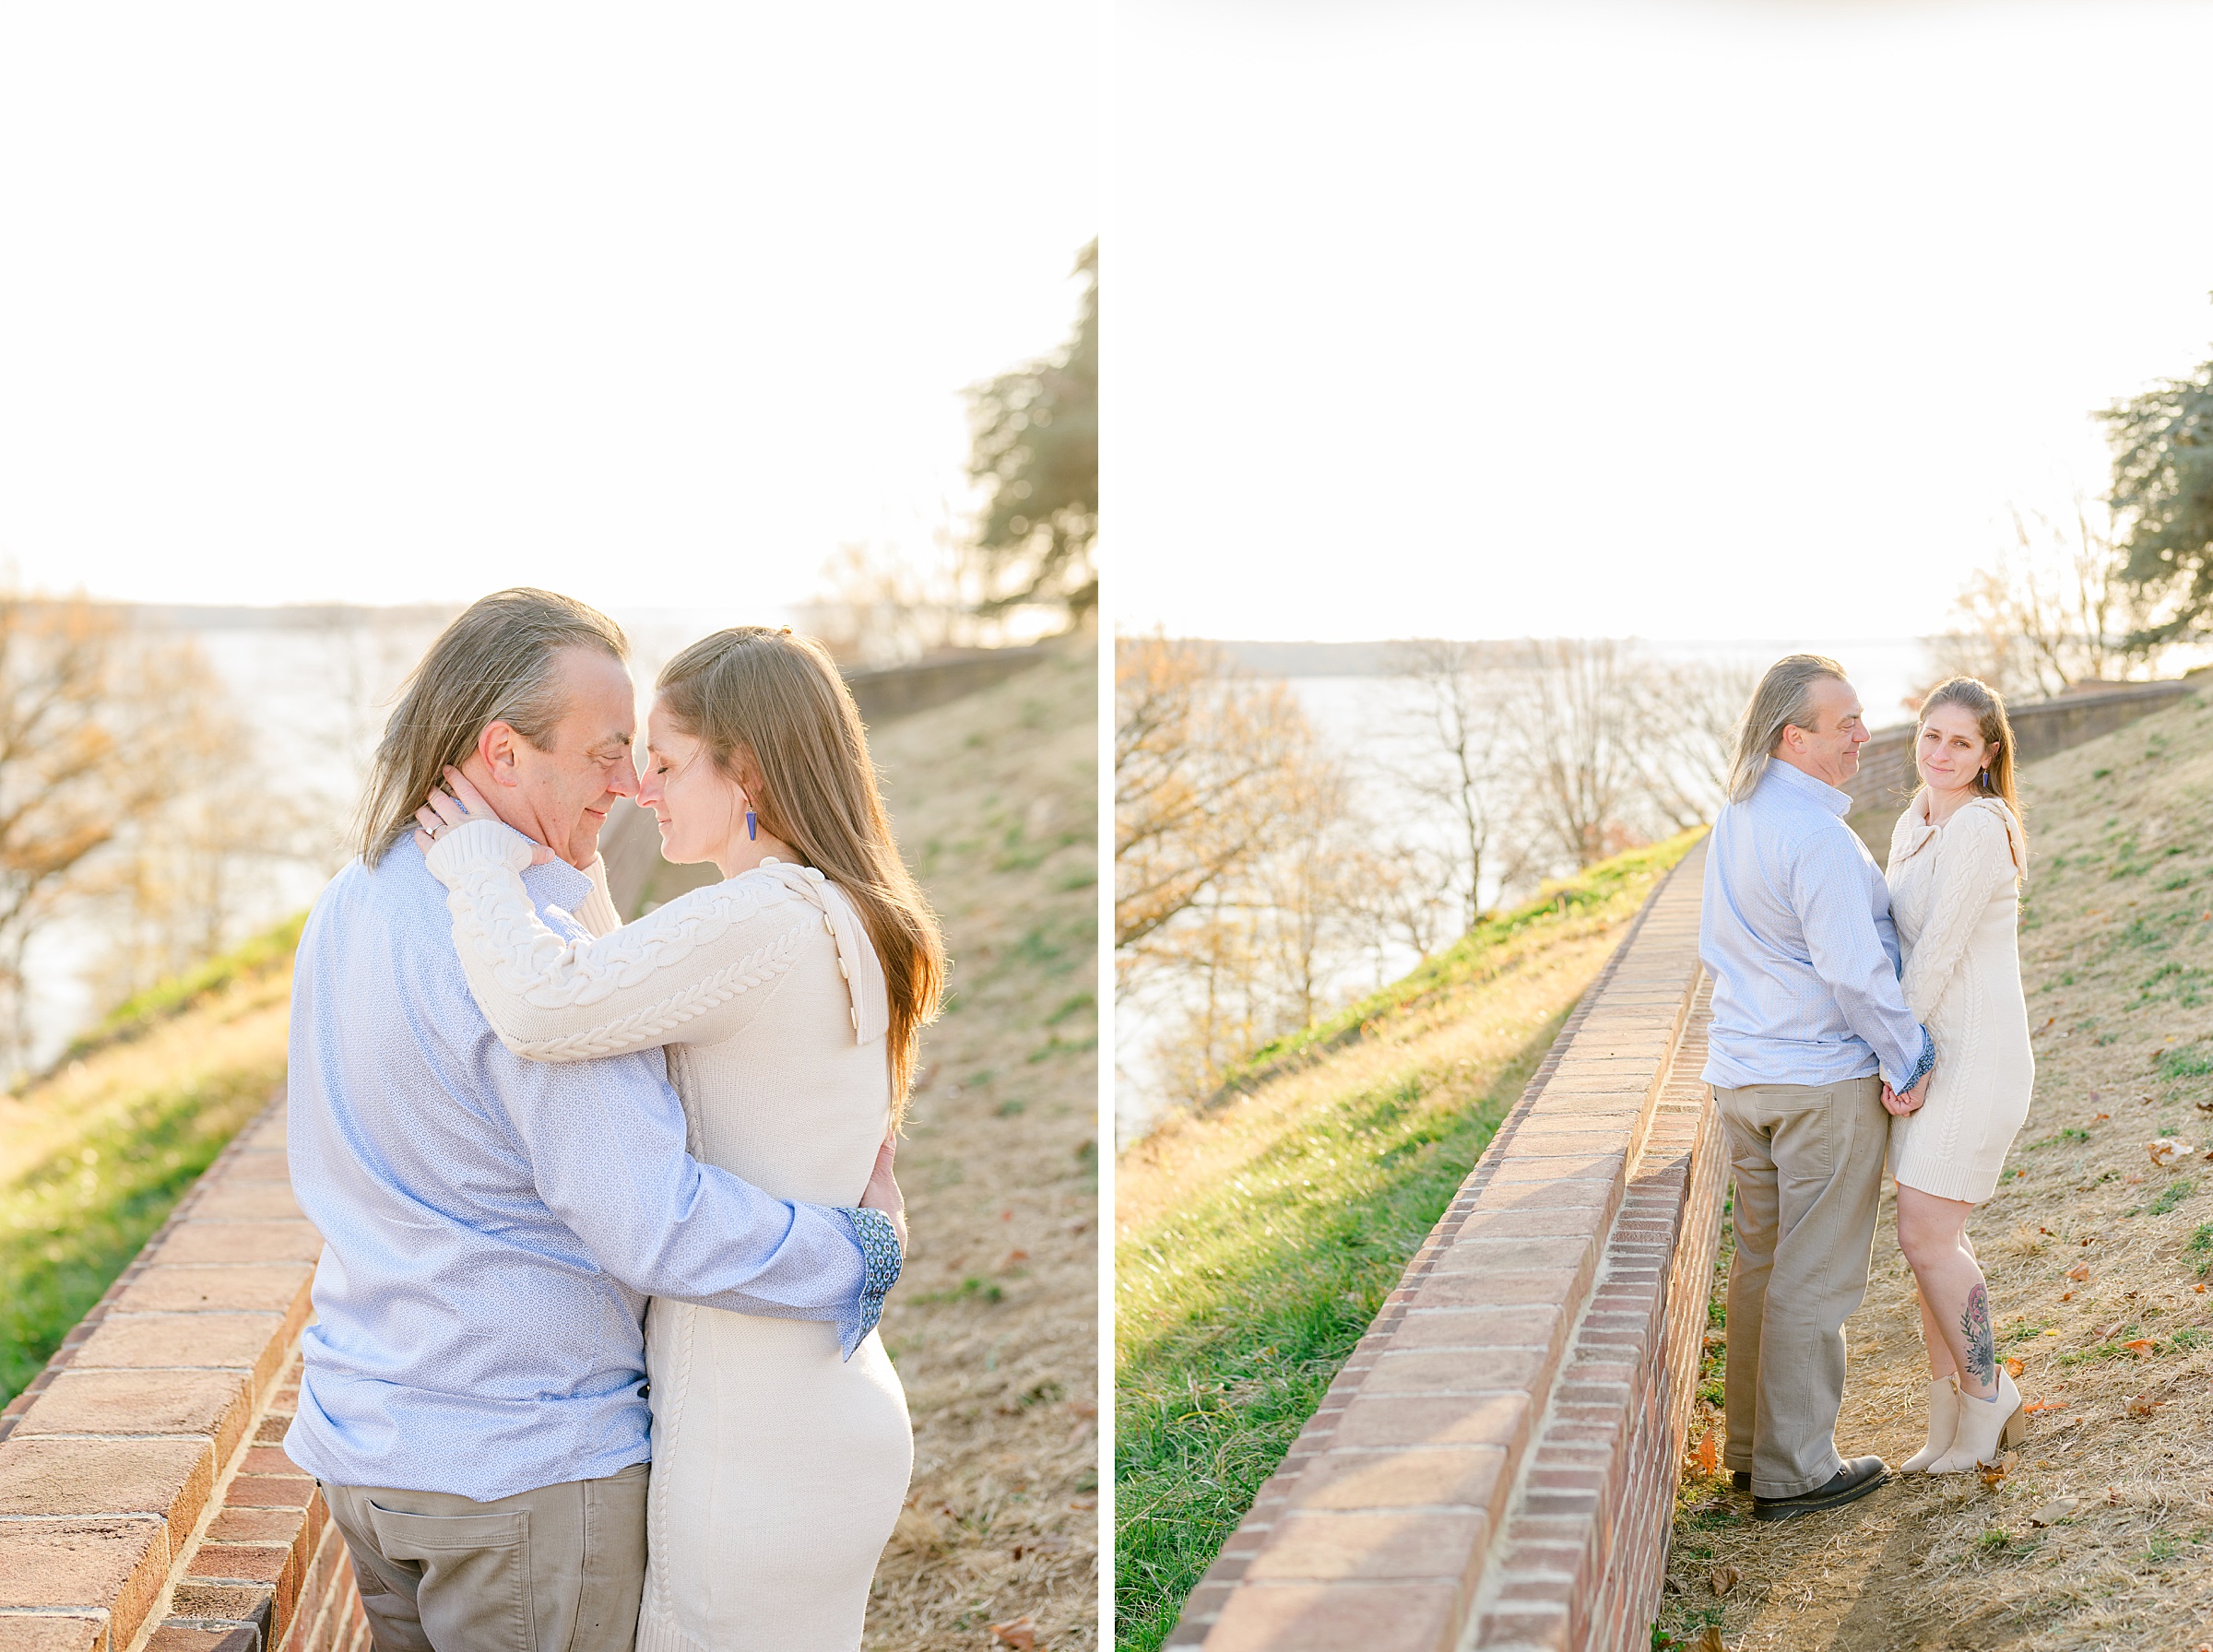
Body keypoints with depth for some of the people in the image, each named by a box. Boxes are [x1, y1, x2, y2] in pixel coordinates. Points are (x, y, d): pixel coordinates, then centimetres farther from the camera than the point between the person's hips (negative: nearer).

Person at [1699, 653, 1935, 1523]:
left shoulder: (1733, 818, 7)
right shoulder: (1816, 834, -21)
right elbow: (1855, 969, -22)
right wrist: (1909, 1061, -10)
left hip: (1742, 1073, 8)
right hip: (1827, 1077, -8)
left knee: (1760, 1258, 16)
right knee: (1816, 1278, 0)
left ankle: (1751, 1445, 23)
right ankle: (1794, 1470, 6)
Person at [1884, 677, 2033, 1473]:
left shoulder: (1978, 828, -18)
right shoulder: (1915, 824, 12)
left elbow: (1939, 952, -19)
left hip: (1977, 1059, -9)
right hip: (1936, 1053, 9)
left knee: (1925, 1236, -6)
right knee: (1931, 1235, 11)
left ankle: (1986, 1396, 11)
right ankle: (1951, 1416, 20)